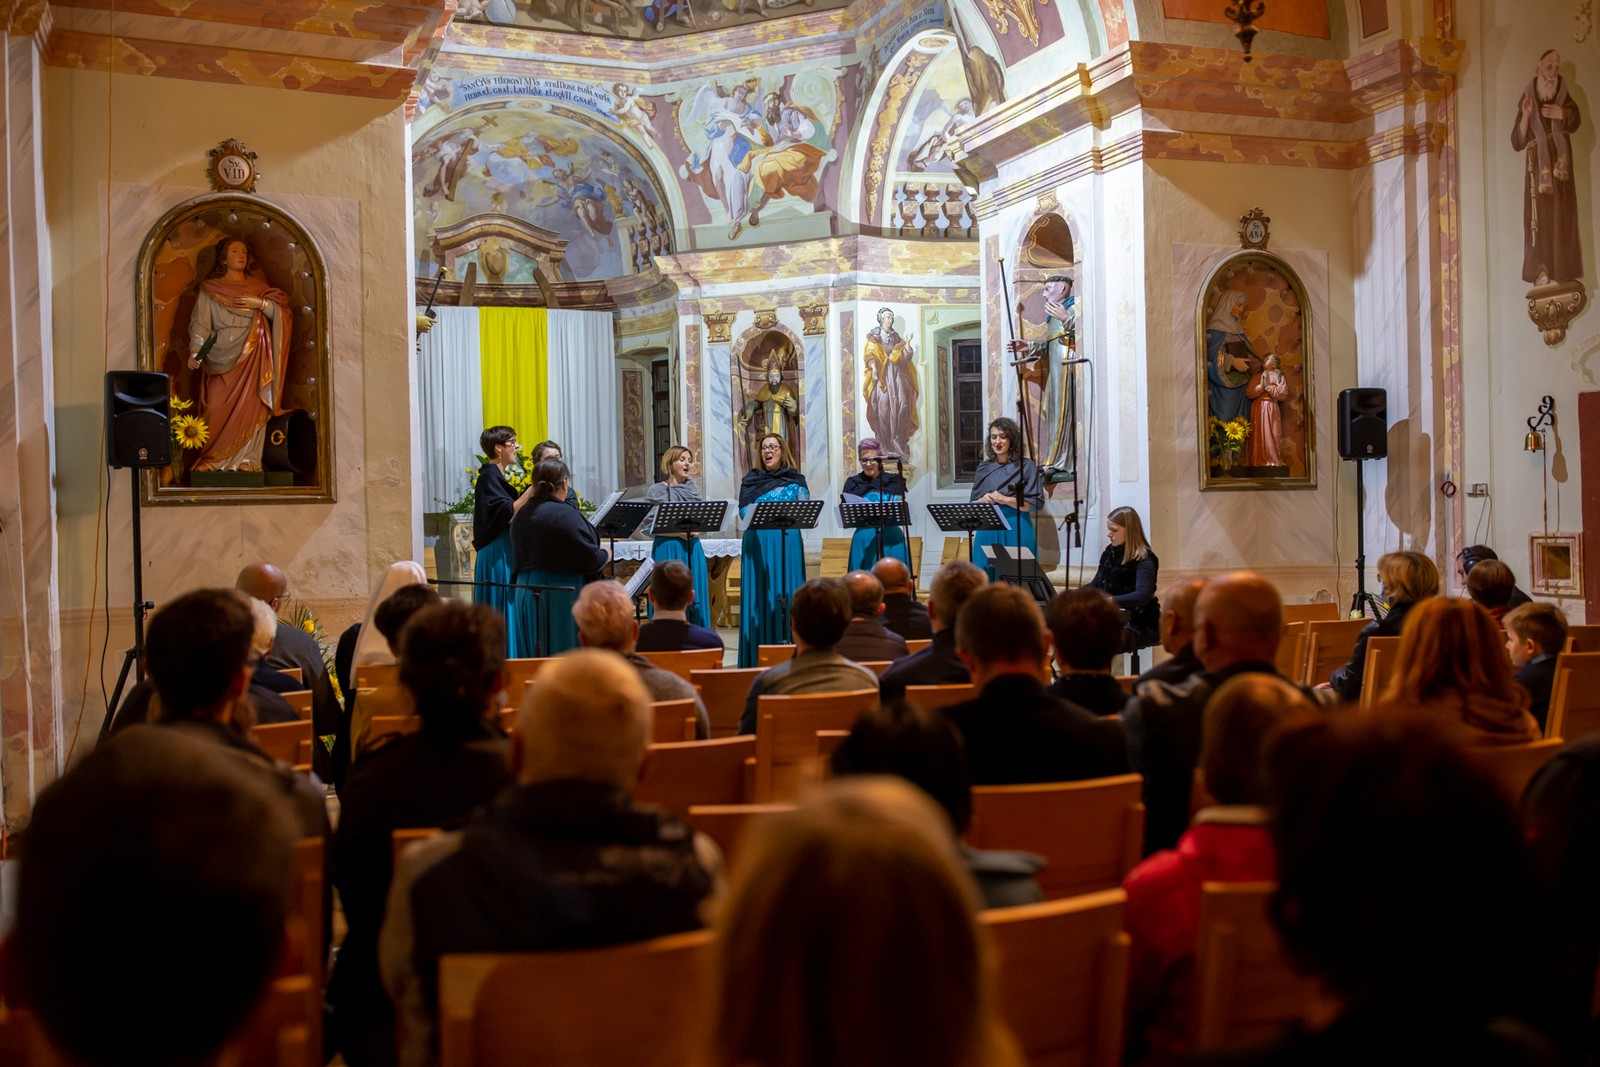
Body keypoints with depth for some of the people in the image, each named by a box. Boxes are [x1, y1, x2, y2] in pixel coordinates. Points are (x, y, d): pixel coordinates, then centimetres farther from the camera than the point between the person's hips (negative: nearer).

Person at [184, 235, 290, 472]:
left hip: (251, 359, 2)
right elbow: (200, 323, -2)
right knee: (218, 409, -8)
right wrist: (195, 350, -18)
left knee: (249, 407, -7)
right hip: (221, 358, -1)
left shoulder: (258, 287, 14)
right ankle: (212, 460, -2)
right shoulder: (209, 289, 8)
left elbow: (282, 312, 5)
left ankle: (246, 459, -6)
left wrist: (260, 304, -11)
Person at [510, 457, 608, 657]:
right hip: (563, 594, -7)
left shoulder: (521, 516, 4)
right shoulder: (567, 516, -17)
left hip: (526, 594, 7)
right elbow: (590, 558, -16)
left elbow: (521, 556, 13)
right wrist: (605, 554, 6)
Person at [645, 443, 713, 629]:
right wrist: (679, 532, -17)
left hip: (693, 549, 4)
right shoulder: (657, 491, -2)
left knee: (695, 597, 5)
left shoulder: (694, 488, 12)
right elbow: (652, 526, -8)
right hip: (669, 549, -4)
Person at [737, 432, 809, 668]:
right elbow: (745, 512, 0)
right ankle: (760, 658, 0)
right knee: (761, 596, -2)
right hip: (759, 545, 0)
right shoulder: (751, 480, 10)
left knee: (788, 595, 0)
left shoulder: (796, 479, 10)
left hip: (788, 544, 0)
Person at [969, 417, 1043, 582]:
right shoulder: (984, 468, 12)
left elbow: (1037, 503, -5)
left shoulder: (1026, 466, 1)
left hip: (1016, 533, -3)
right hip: (987, 533, 3)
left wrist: (1005, 500, -15)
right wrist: (983, 500, -8)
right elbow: (972, 504, 14)